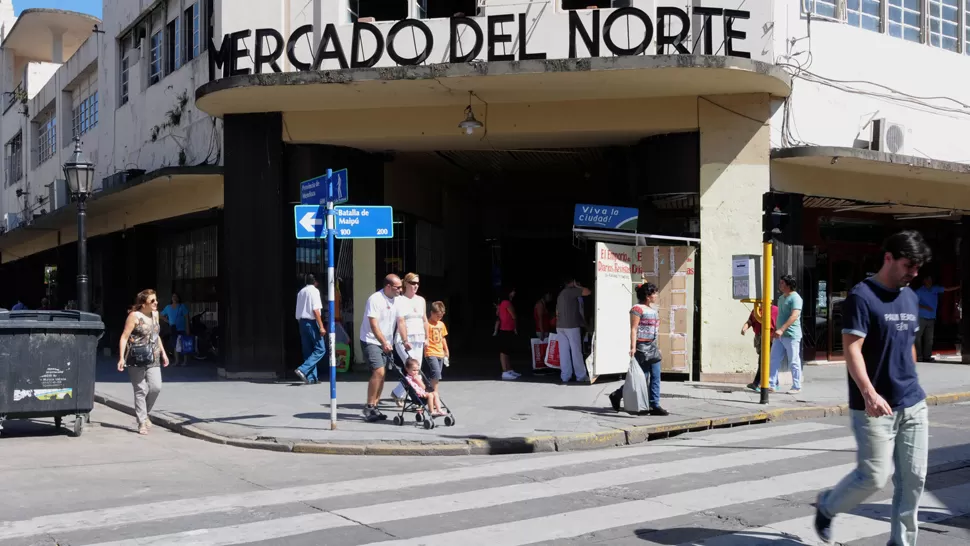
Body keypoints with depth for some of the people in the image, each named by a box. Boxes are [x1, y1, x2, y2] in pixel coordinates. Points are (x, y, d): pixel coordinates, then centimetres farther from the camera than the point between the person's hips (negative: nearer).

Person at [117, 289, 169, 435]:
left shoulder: (155, 314, 12)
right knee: (141, 391, -2)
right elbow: (124, 337, -10)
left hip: (153, 358, 6)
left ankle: (145, 414, 18)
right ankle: (142, 423, 7)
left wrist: (163, 353, 21)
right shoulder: (134, 316, -7)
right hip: (137, 359, -6)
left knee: (156, 387, -6)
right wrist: (121, 358, -17)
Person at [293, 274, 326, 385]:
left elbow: (297, 313, 13)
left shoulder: (300, 292, 15)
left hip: (302, 322, 8)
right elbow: (316, 310, -16)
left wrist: (301, 323, 19)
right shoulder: (314, 291, -7)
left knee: (308, 351, 10)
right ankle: (303, 369, -17)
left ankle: (310, 378, 8)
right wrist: (321, 326, -16)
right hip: (312, 322, -8)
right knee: (320, 349, -4)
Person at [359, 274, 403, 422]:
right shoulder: (375, 299, -17)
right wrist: (384, 343, -26)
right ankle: (369, 407, -13)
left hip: (385, 343, 8)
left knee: (380, 374, 7)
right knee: (378, 371, -19)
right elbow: (374, 325, -21)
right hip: (371, 341, -7)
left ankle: (374, 407, 15)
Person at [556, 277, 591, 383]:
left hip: (560, 326, 7)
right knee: (576, 351, -1)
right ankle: (580, 376, 2)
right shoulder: (572, 291, -7)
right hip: (571, 326, -7)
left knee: (563, 352, 4)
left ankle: (565, 376, 4)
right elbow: (588, 292, -13)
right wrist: (578, 287, 3)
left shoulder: (561, 294, 18)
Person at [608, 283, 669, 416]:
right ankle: (616, 396, 13)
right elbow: (633, 329, -17)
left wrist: (656, 347, 21)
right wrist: (633, 347, -23)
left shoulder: (652, 309, 15)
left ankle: (654, 406, 7)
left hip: (652, 346, 9)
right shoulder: (637, 309, -12)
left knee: (655, 377, 4)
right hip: (641, 346, -9)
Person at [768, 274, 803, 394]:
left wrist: (781, 329, -30)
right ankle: (771, 384, 5)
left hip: (791, 335, -8)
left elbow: (794, 316, -23)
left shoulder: (795, 298, -12)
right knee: (774, 359, 4)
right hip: (779, 335, 8)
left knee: (794, 362, 0)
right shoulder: (781, 298, 16)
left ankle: (796, 387, 8)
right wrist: (776, 331, 23)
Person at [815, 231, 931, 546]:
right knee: (874, 477, -4)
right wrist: (869, 392, -28)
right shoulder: (862, 296, -11)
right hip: (875, 408, -7)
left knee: (913, 479, 6)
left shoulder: (911, 298, 13)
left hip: (913, 405, 7)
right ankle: (826, 507, 23)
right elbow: (852, 349, -17)